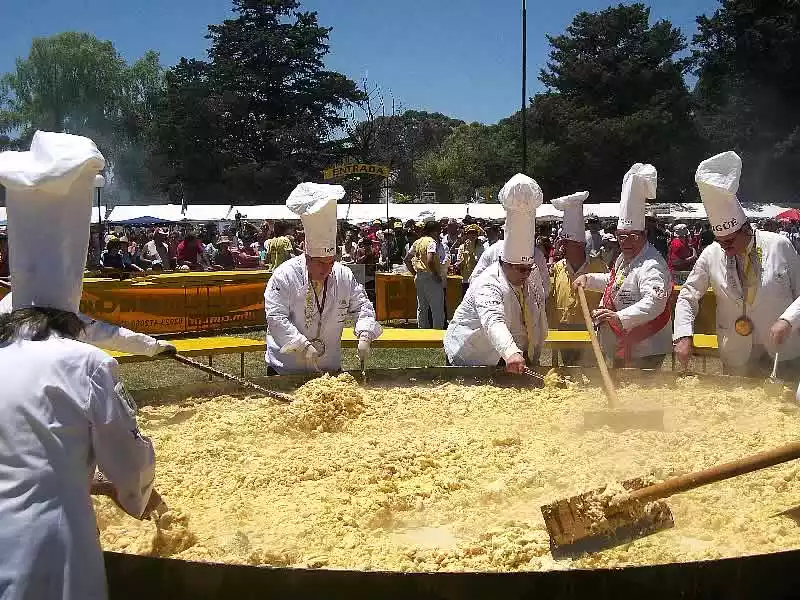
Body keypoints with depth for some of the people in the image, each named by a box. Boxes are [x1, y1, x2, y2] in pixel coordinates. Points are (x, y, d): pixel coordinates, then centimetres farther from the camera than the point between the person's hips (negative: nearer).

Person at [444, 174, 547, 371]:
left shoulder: (532, 275, -2)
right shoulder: (488, 285, -25)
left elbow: (539, 320, 12)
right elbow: (492, 321, -44)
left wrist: (533, 357, 12)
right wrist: (511, 354, -61)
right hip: (472, 360, -6)